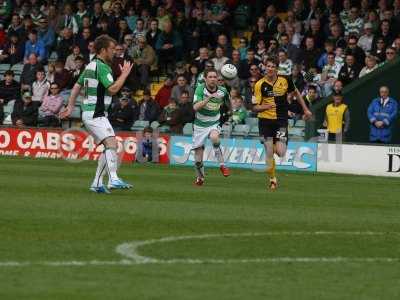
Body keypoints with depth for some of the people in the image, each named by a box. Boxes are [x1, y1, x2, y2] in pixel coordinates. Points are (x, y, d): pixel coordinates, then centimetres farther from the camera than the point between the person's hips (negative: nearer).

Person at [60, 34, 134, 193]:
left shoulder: (91, 65, 18)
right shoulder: (102, 67, -13)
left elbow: (77, 86, 25)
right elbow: (113, 89, -22)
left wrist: (70, 107, 28)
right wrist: (125, 74, -11)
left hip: (89, 113, 10)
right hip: (95, 113, -10)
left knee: (109, 147, 11)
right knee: (111, 143, -22)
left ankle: (97, 183, 9)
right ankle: (113, 179, -37)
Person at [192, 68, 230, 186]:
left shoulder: (222, 91, -6)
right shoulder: (200, 89, -14)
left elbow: (228, 104, 17)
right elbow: (195, 107, -29)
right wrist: (209, 97, -36)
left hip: (214, 123, 0)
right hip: (200, 125, 0)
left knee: (214, 137, -36)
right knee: (198, 158, 2)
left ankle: (222, 164, -24)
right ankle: (200, 177, 29)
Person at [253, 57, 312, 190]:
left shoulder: (285, 81, -3)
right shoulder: (259, 85, -6)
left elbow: (296, 93, 17)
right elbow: (255, 107, -6)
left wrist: (305, 109, 19)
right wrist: (265, 106, -28)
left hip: (281, 120, 0)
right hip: (265, 120, 0)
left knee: (280, 153, -11)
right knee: (269, 152, -5)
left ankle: (278, 145, 27)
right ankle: (272, 179, 13)